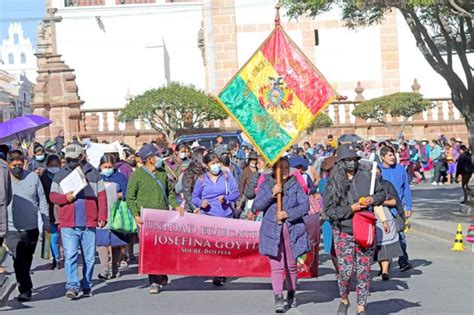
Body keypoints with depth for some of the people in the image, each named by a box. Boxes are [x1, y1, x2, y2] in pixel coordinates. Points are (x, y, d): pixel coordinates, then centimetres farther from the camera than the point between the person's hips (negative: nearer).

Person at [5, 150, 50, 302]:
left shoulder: (33, 177, 3)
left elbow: (42, 201, 10)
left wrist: (46, 222, 6)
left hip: (32, 228, 2)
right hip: (12, 229, -2)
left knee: (27, 260, 14)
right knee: (19, 260, -14)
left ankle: (25, 287, 30)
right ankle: (25, 290, -10)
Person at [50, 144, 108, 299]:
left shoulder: (93, 173, 8)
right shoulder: (60, 175, 10)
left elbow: (101, 196, 6)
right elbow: (53, 196, 10)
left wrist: (102, 216, -3)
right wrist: (65, 198, -11)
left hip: (89, 223, 1)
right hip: (68, 224, 0)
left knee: (89, 257, 7)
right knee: (70, 256, -10)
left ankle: (86, 286, 18)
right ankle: (72, 286, -10)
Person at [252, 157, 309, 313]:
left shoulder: (295, 185, 5)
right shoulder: (266, 185, 3)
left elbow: (305, 205, -2)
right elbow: (256, 206, -5)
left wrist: (288, 214, -15)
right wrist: (271, 194, -17)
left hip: (293, 231, 1)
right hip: (272, 231, -1)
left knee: (291, 266, 13)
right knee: (276, 266, -9)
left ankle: (291, 294, 29)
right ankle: (278, 298, -10)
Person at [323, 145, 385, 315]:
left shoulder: (367, 177, 1)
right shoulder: (333, 184, -7)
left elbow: (381, 193, 14)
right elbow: (329, 210, -10)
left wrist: (373, 199, -7)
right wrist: (351, 208, -18)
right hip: (344, 232, -2)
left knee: (364, 271, 5)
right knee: (346, 270, -6)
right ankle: (344, 299, 23)